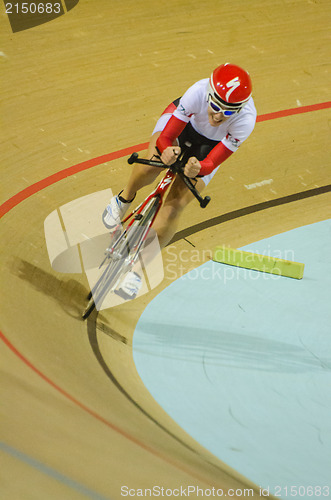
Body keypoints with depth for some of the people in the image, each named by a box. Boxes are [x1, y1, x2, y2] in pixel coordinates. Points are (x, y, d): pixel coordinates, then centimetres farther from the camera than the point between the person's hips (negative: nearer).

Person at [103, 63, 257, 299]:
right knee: (151, 165, -31)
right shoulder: (199, 91, -39)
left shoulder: (246, 119, -38)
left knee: (173, 207, -14)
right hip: (184, 121, 1)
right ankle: (125, 198, 8)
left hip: (211, 147, 0)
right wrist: (166, 151, -56)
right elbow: (164, 138, -34)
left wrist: (198, 169, -55)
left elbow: (211, 163, -33)